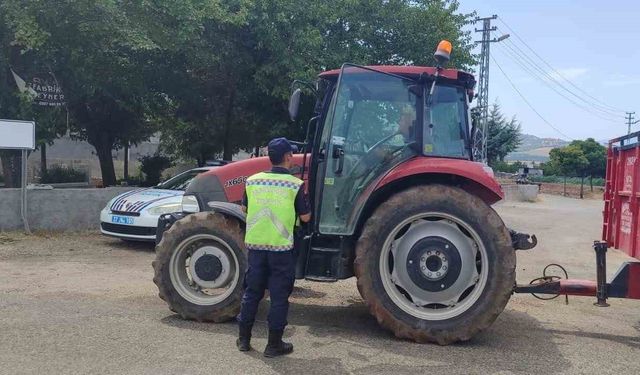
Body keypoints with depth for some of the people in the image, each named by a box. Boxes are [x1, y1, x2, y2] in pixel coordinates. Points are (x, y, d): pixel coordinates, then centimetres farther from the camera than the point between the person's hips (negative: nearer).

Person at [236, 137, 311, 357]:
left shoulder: (252, 181, 2)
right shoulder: (296, 185, -10)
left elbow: (245, 209, 15)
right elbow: (305, 217, -5)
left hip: (255, 245, 4)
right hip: (281, 248, -4)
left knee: (252, 291, 16)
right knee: (279, 296, 7)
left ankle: (244, 339, 24)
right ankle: (274, 344, 13)